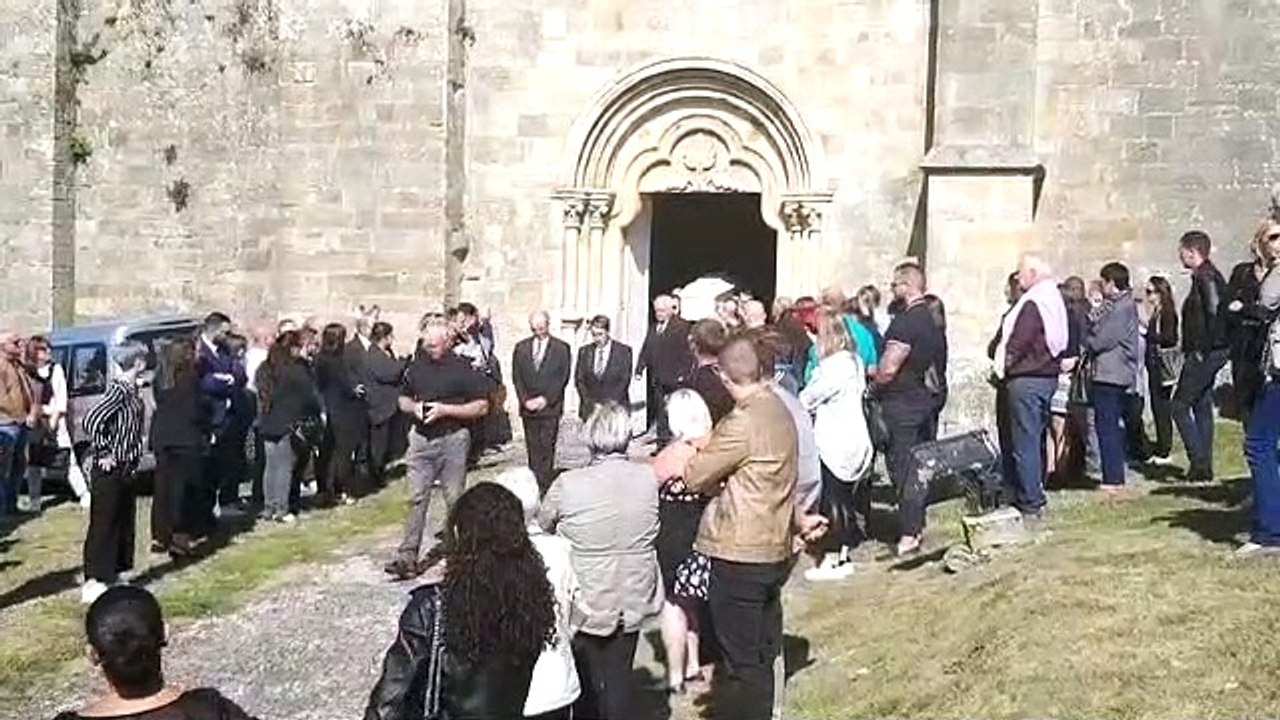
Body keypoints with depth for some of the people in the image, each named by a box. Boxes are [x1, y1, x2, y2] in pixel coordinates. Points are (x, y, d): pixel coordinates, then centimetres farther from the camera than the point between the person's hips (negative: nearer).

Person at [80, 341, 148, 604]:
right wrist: (103, 454, -21)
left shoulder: (132, 390, 10)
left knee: (125, 523, 15)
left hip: (126, 468, 9)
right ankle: (94, 582, 0)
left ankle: (113, 574, 26)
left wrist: (132, 460, 10)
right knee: (103, 525, -4)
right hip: (110, 470, -9)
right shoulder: (118, 390, -18)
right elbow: (91, 420, -28)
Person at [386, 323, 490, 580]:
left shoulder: (462, 368, -5)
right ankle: (407, 557, -3)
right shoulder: (416, 367, 9)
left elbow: (482, 406, -7)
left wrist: (445, 409, -15)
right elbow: (403, 399, 21)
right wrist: (413, 407, -4)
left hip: (453, 439, -3)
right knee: (417, 499, -1)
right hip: (422, 439, 3)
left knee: (454, 499, 4)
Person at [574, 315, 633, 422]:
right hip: (591, 409, 2)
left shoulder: (623, 351, 2)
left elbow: (625, 380, -2)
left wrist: (610, 403, -12)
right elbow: (579, 379, 9)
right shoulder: (584, 351, 11)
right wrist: (589, 401, -7)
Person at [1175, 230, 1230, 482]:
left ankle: (1199, 463, -8)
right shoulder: (1208, 275, 16)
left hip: (1205, 354, -10)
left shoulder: (1205, 276, -14)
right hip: (1208, 354, 10)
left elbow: (1214, 312, -25)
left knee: (1180, 407, -7)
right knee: (1202, 407, 13)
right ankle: (1204, 468, 16)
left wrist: (1204, 349, -20)